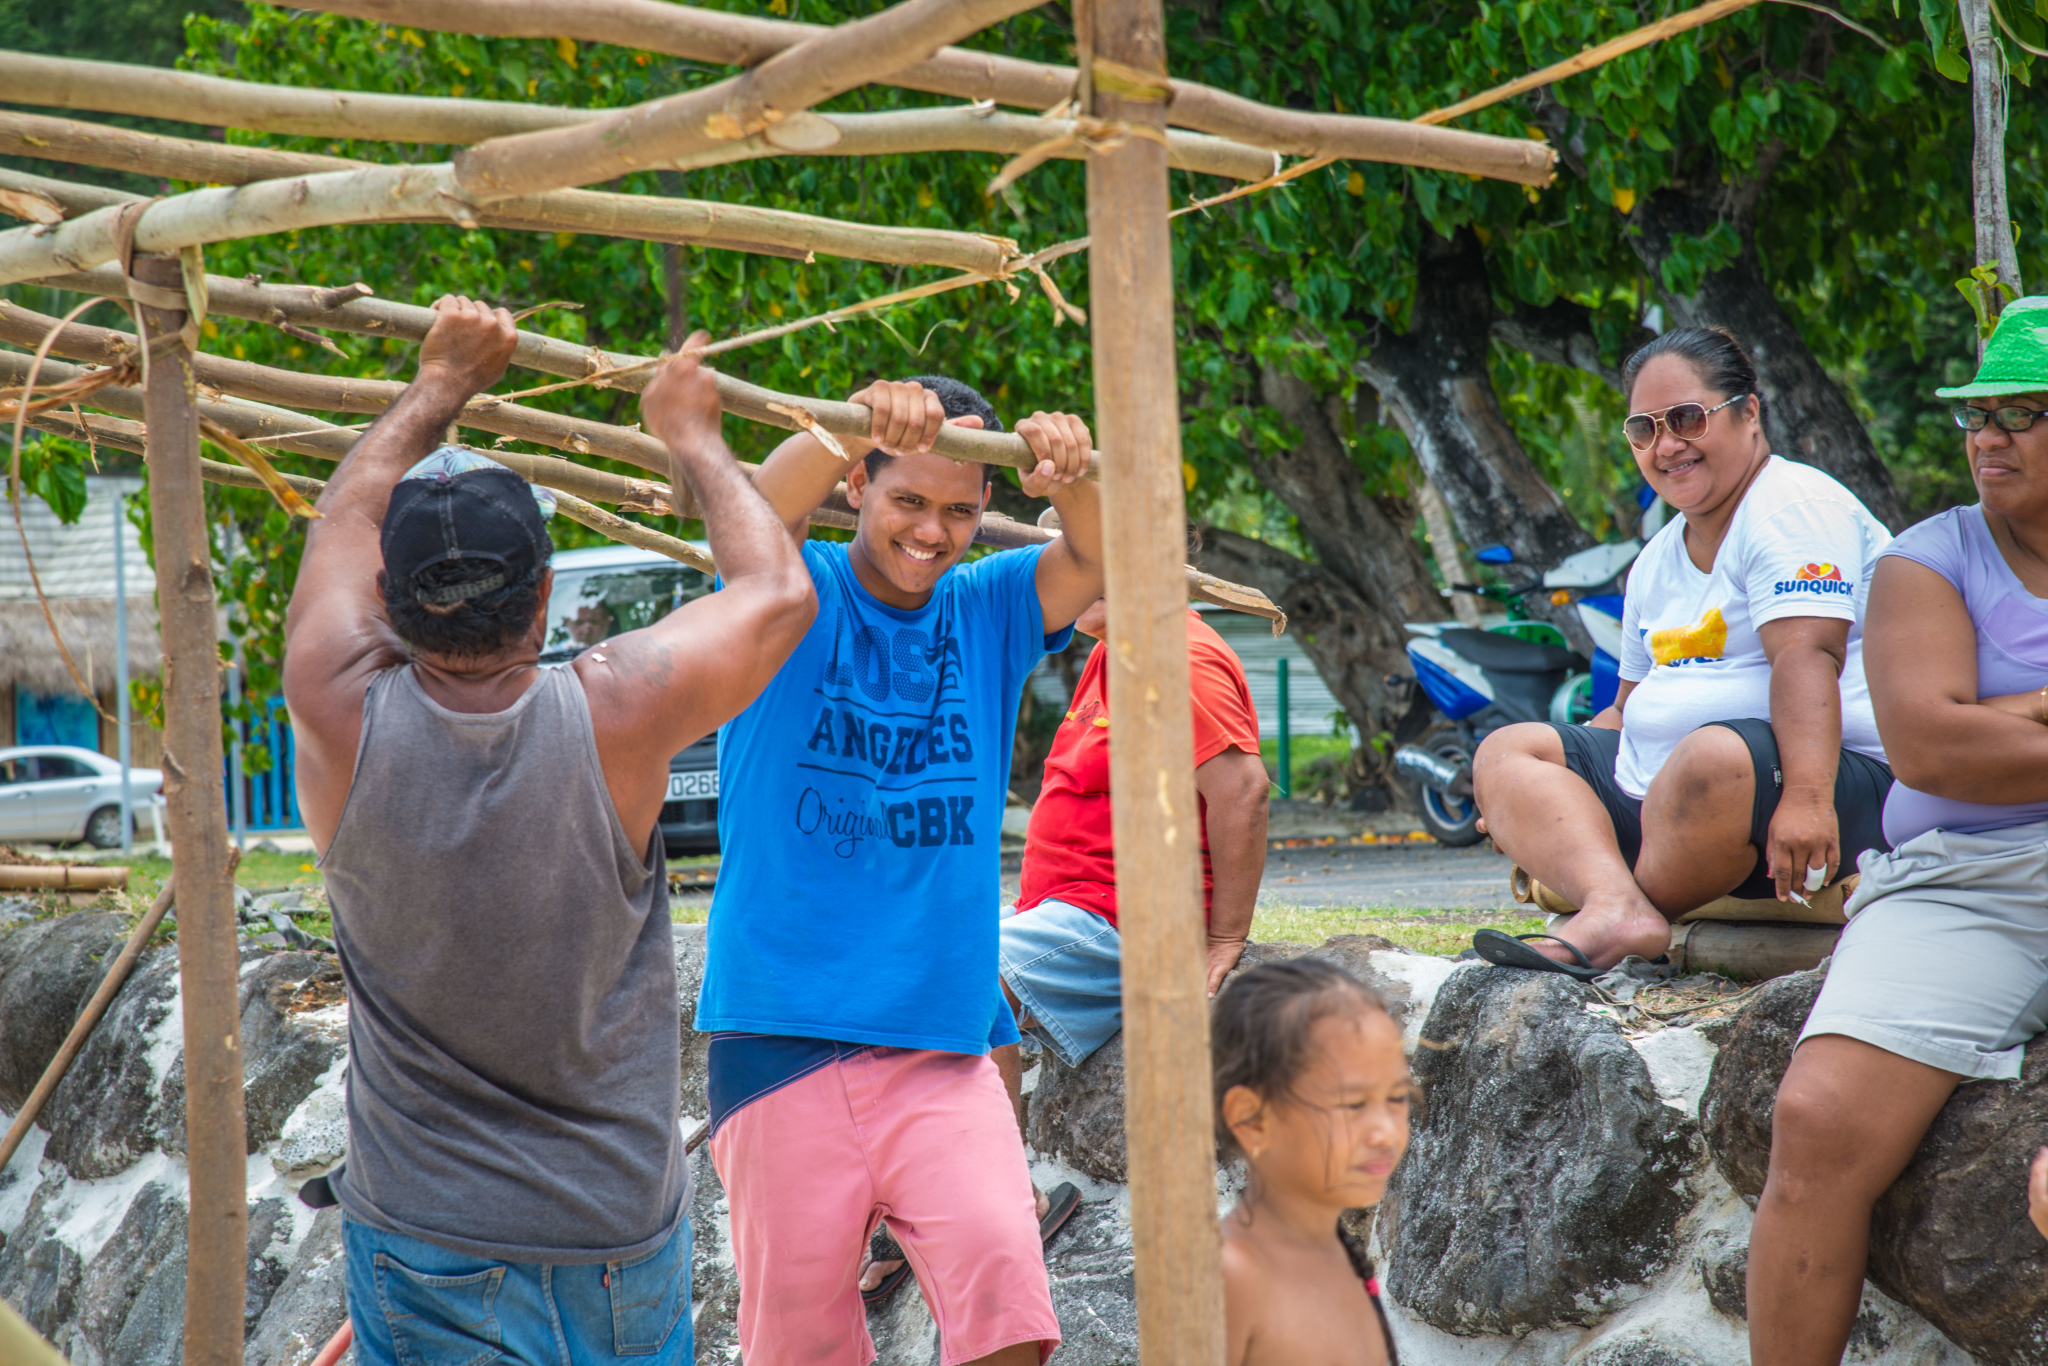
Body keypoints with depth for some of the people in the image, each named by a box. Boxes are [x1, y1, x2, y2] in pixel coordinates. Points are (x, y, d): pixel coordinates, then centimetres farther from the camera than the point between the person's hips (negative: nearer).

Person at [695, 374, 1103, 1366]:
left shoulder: (988, 613, 10)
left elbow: (1097, 558, -8)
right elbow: (764, 514, -21)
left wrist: (1070, 476, -33)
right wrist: (854, 430, -43)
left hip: (941, 1045, 2)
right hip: (783, 1034, -2)